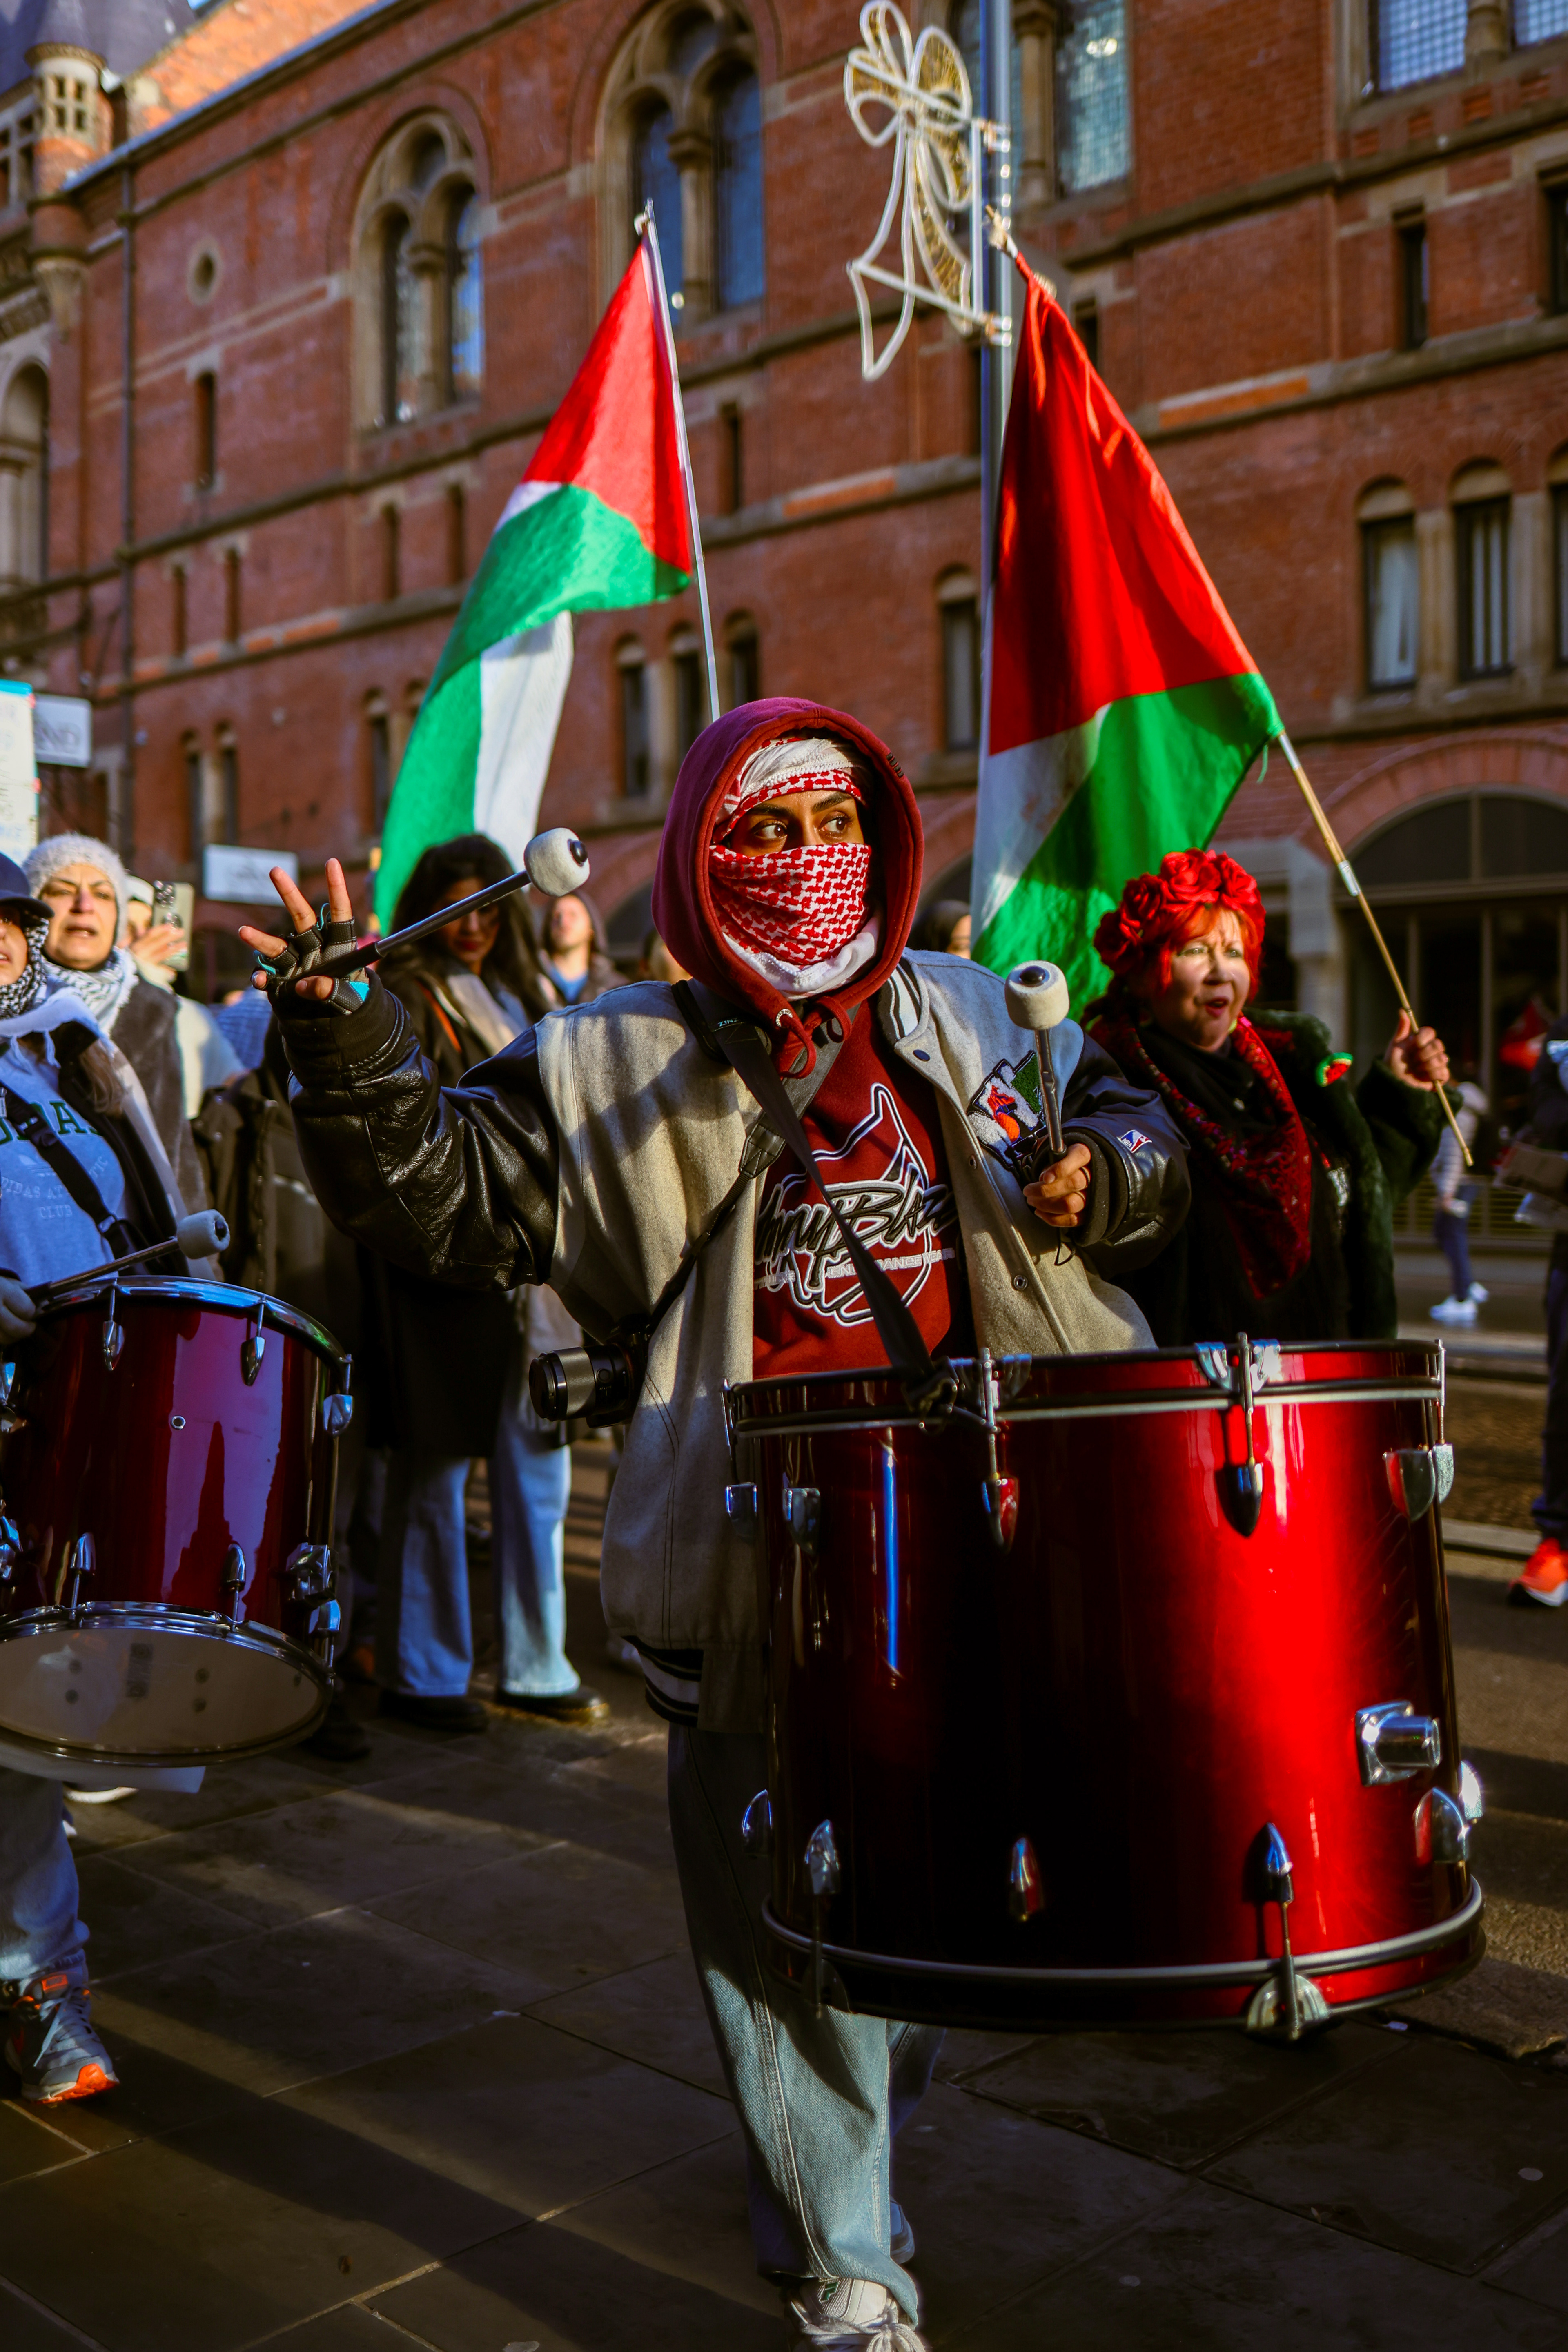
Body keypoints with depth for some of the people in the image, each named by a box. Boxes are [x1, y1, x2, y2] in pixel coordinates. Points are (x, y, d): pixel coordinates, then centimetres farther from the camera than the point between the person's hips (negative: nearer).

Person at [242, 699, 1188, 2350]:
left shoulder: (967, 1016, 8)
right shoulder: (617, 1065, -4)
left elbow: (1136, 1121, 18)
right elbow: (439, 1186, -9)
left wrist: (1096, 1180, -5)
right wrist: (343, 1034, -24)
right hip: (766, 1565, -4)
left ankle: (871, 2107, 52)